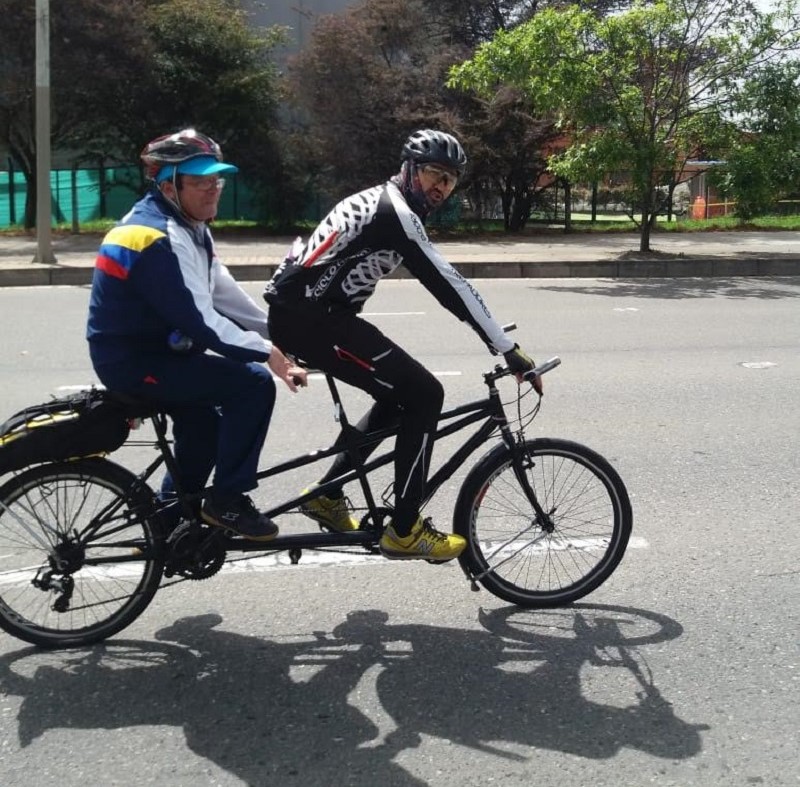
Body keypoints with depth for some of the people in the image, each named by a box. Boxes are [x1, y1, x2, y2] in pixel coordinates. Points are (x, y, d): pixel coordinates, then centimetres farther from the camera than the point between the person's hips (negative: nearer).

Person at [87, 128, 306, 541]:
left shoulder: (189, 229, 8)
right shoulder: (160, 239, -24)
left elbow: (224, 294, 8)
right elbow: (199, 321, -29)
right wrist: (267, 354, -25)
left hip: (150, 350, 11)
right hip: (135, 361, -11)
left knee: (205, 423, 27)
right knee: (253, 383, -17)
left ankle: (172, 518, 40)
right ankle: (227, 500, -7)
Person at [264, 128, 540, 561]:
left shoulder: (381, 202, 18)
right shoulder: (395, 211, -13)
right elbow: (447, 285, -19)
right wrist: (509, 350, -19)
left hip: (305, 313, 10)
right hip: (310, 318, -10)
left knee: (398, 395, 17)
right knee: (424, 394, -9)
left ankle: (326, 494, 22)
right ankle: (404, 530, -3)